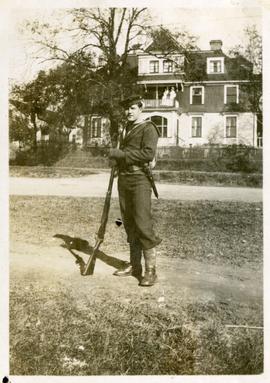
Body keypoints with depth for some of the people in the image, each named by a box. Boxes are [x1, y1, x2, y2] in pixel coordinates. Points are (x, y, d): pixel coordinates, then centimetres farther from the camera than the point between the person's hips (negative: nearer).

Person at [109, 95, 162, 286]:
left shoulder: (148, 128, -4)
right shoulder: (126, 129, 20)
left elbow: (149, 153, -18)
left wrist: (120, 154, -15)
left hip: (140, 179, -8)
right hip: (123, 179, 8)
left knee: (143, 224, -11)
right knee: (129, 224, 10)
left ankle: (151, 270, -5)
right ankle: (134, 266, 18)